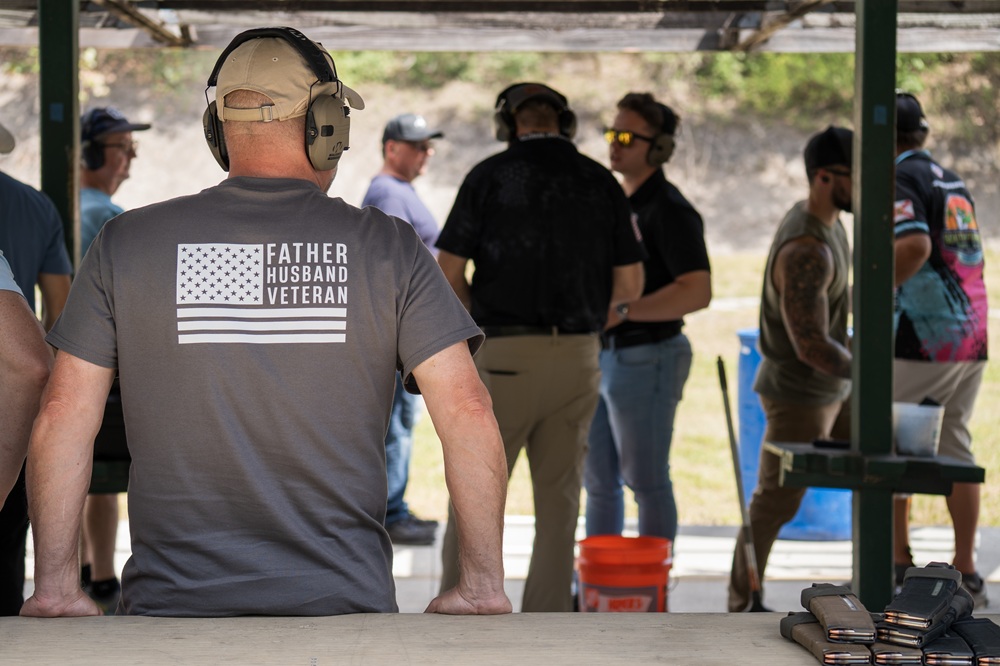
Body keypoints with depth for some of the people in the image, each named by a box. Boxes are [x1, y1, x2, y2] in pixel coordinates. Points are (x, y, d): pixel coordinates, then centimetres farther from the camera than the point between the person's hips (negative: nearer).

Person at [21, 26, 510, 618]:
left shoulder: (125, 243, 4)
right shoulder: (388, 248, 1)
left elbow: (64, 414, 1)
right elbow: (468, 411, -4)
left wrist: (56, 586, 4)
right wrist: (484, 583, 0)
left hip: (172, 605, 1)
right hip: (344, 603, -1)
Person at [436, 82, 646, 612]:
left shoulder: (489, 177, -3)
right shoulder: (601, 183, 6)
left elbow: (447, 275, -4)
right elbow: (629, 285, 4)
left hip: (504, 355, -3)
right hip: (577, 355, 3)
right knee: (558, 499, 9)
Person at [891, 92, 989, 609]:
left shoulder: (900, 179, -8)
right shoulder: (953, 182, 17)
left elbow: (916, 244, -25)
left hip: (924, 338, -8)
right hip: (972, 336, 8)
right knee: (956, 448, 11)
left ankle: (899, 563, 1)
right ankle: (966, 573, 11)